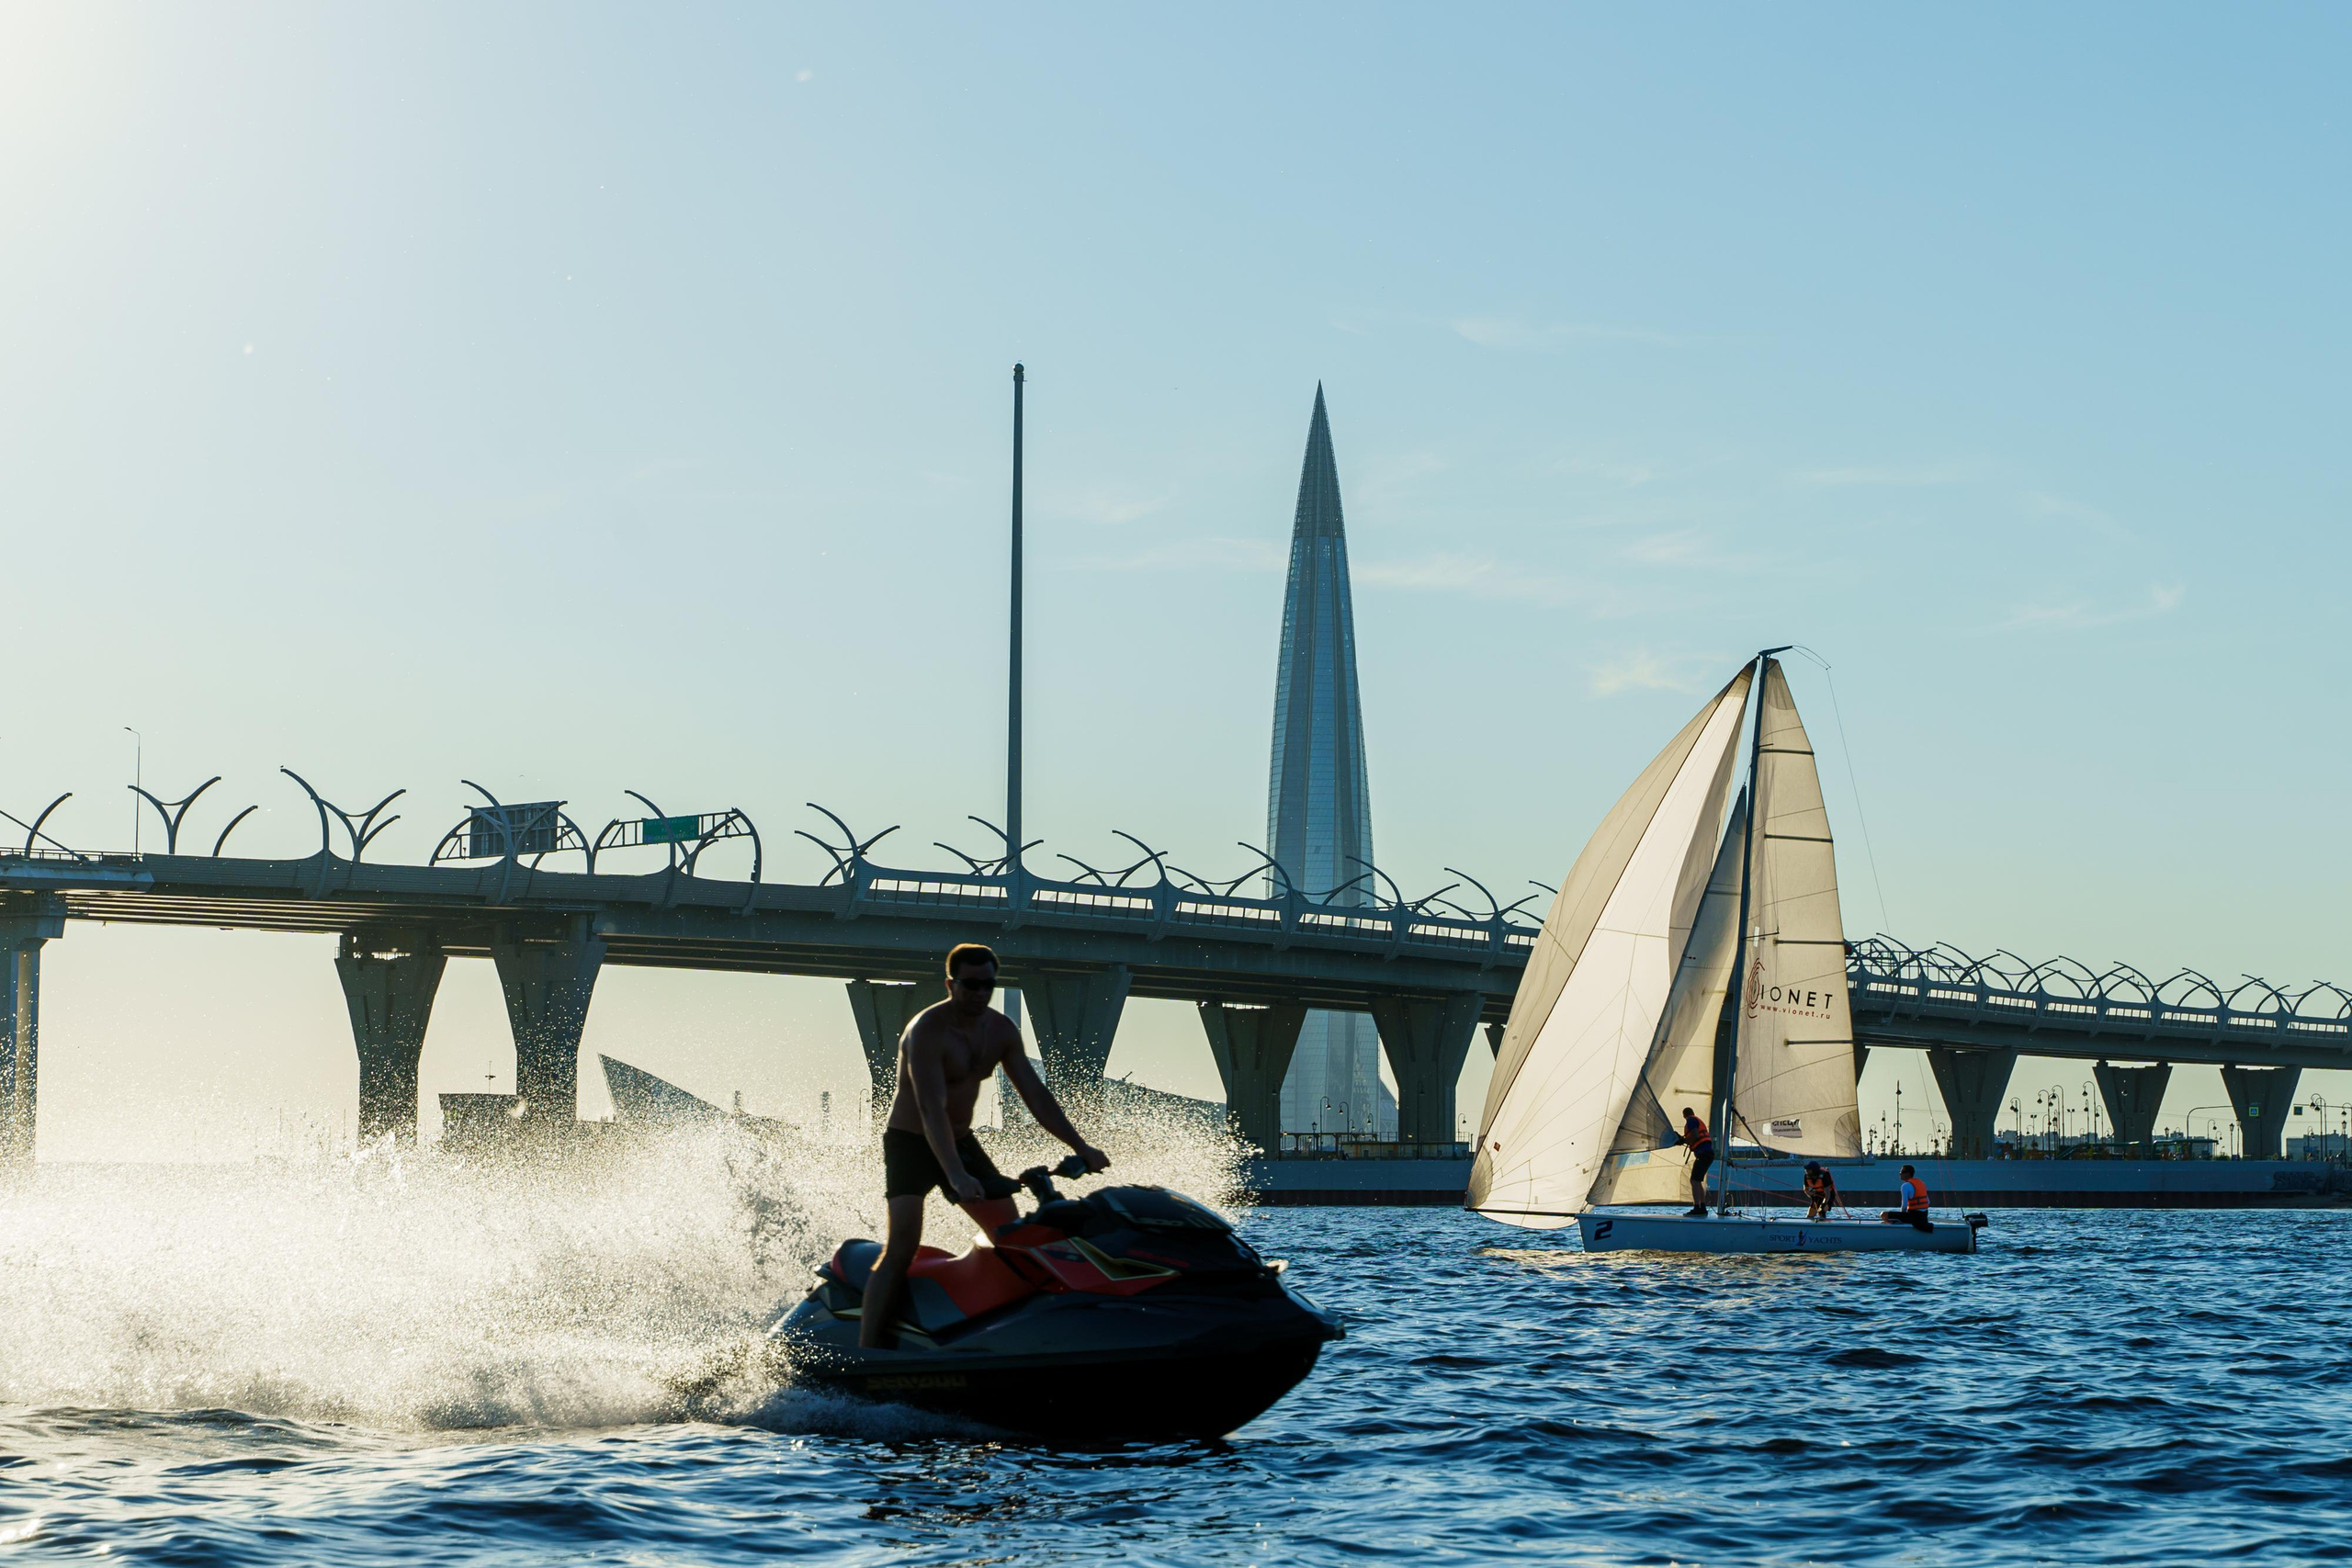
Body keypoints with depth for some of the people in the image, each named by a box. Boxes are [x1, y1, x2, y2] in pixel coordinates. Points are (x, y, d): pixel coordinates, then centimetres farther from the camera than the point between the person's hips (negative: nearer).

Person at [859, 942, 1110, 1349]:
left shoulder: (1001, 1030, -1)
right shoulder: (927, 1031, -24)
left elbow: (1035, 1094, 3)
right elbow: (932, 1109, -34)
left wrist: (1080, 1147, -4)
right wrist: (956, 1176, -44)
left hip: (962, 1142, 8)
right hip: (910, 1143, -7)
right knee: (902, 1246, -22)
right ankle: (866, 1351, -26)